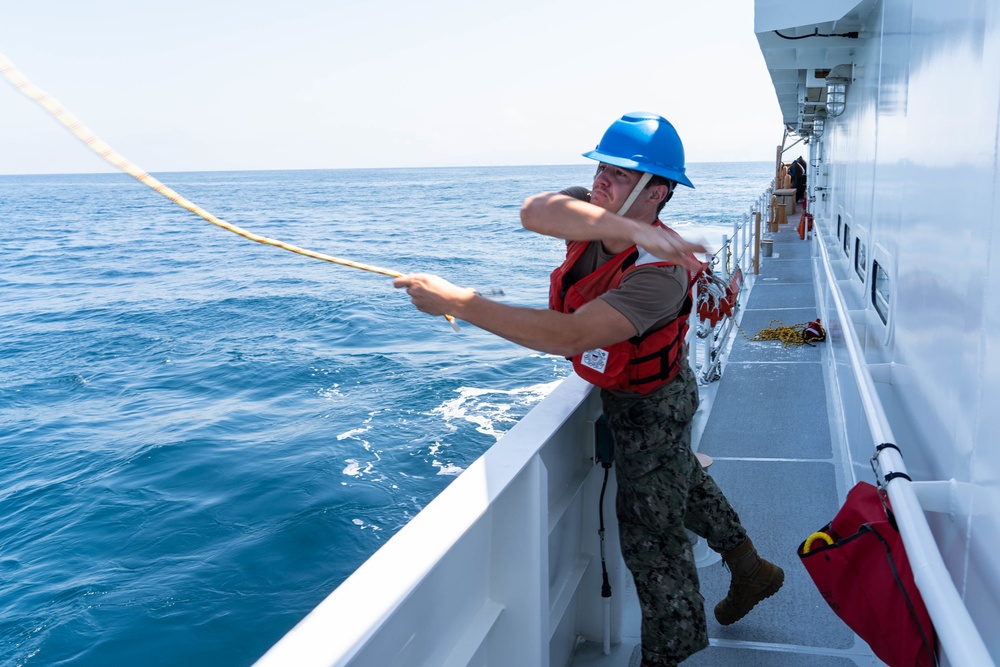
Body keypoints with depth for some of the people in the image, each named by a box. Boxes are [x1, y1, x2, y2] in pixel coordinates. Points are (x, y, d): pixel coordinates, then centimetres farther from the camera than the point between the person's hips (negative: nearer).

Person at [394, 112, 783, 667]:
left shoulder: (659, 273, -38)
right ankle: (748, 568, 52)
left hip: (650, 409, -9)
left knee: (651, 536, 5)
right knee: (681, 479, 29)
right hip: (621, 391, 9)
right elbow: (535, 211, -39)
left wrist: (454, 302, -47)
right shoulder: (591, 213, -16)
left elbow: (568, 336, -48)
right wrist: (624, 228, -54)